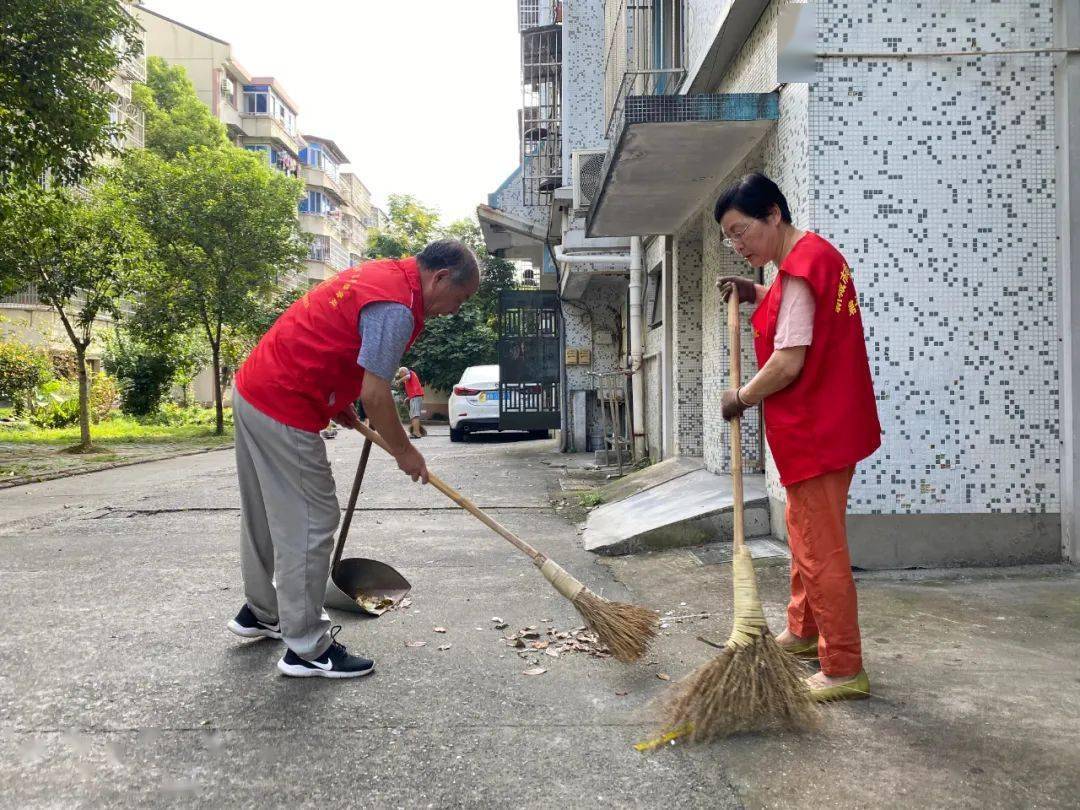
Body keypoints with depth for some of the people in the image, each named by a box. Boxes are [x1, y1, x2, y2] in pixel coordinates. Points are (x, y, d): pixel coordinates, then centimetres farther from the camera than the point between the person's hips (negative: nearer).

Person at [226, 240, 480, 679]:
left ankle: (260, 613, 38)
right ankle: (307, 649, 7)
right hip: (285, 411, -11)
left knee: (264, 514, 21)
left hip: (251, 389, 11)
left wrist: (336, 401, 18)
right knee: (309, 523, -3)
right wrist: (405, 452, -6)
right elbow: (375, 395, -20)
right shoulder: (397, 308, -19)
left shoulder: (383, 272, 12)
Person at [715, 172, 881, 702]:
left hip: (816, 430, -11)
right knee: (804, 532, 22)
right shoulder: (816, 253, 12)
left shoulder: (799, 266, -20)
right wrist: (755, 294, 14)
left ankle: (844, 670, 8)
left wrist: (742, 397, -9)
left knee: (821, 549, -3)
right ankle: (804, 633, 37)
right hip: (826, 424, 11)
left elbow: (787, 363, -25)